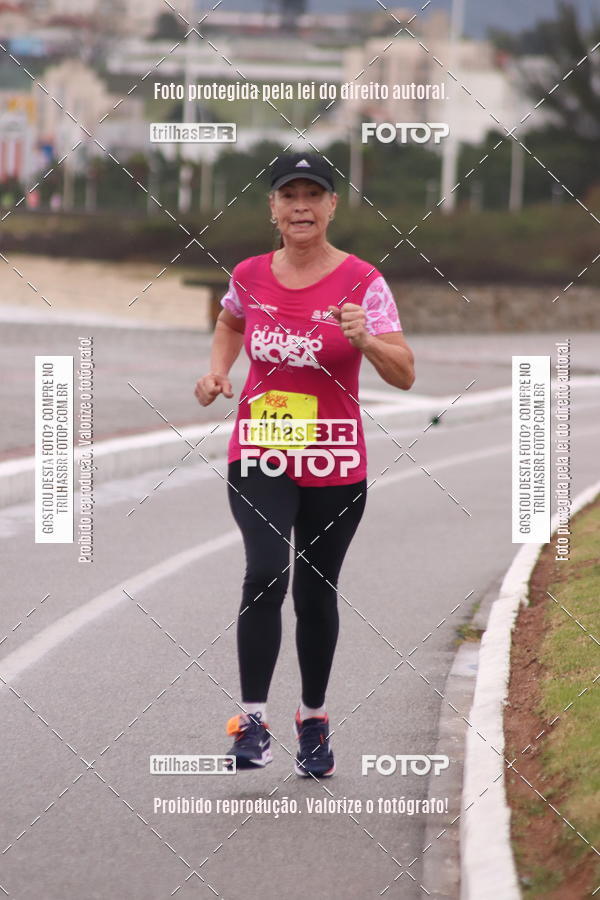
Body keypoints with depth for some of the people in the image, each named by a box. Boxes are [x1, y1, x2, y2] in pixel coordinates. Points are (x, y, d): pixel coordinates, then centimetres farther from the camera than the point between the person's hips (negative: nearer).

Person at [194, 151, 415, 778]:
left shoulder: (361, 281, -9)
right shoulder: (250, 276, 0)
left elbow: (404, 376, -13)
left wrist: (365, 340, -31)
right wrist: (217, 372, 8)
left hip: (335, 467, -1)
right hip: (259, 457, 1)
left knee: (315, 592, 9)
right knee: (266, 571, -22)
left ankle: (313, 720, 29)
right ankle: (252, 720, -17)